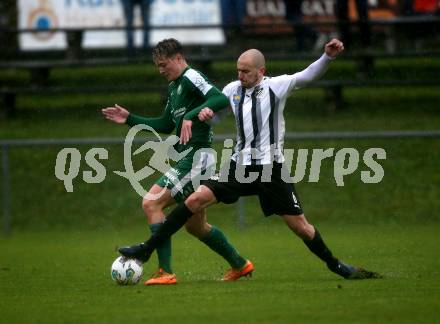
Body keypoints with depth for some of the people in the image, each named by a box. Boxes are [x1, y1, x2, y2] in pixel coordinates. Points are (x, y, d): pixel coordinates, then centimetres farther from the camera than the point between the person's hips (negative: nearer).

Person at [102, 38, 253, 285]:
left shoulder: (191, 77, -10)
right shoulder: (175, 86, 20)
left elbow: (221, 99, -26)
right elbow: (166, 126, 29)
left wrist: (192, 115, -35)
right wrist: (130, 119, 24)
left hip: (195, 157, -10)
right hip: (189, 158, 10)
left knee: (151, 203, -16)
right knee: (196, 226, 18)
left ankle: (165, 272, -19)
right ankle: (240, 265, 31)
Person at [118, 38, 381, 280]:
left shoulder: (276, 86, -5)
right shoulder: (233, 90, 8)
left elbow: (309, 75, -16)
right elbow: (214, 111, 20)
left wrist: (328, 57, -34)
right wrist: (205, 112, -4)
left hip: (271, 168, -3)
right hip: (241, 165, 3)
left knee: (299, 225, -1)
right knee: (196, 200, -8)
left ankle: (335, 265, 21)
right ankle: (147, 249, -5)